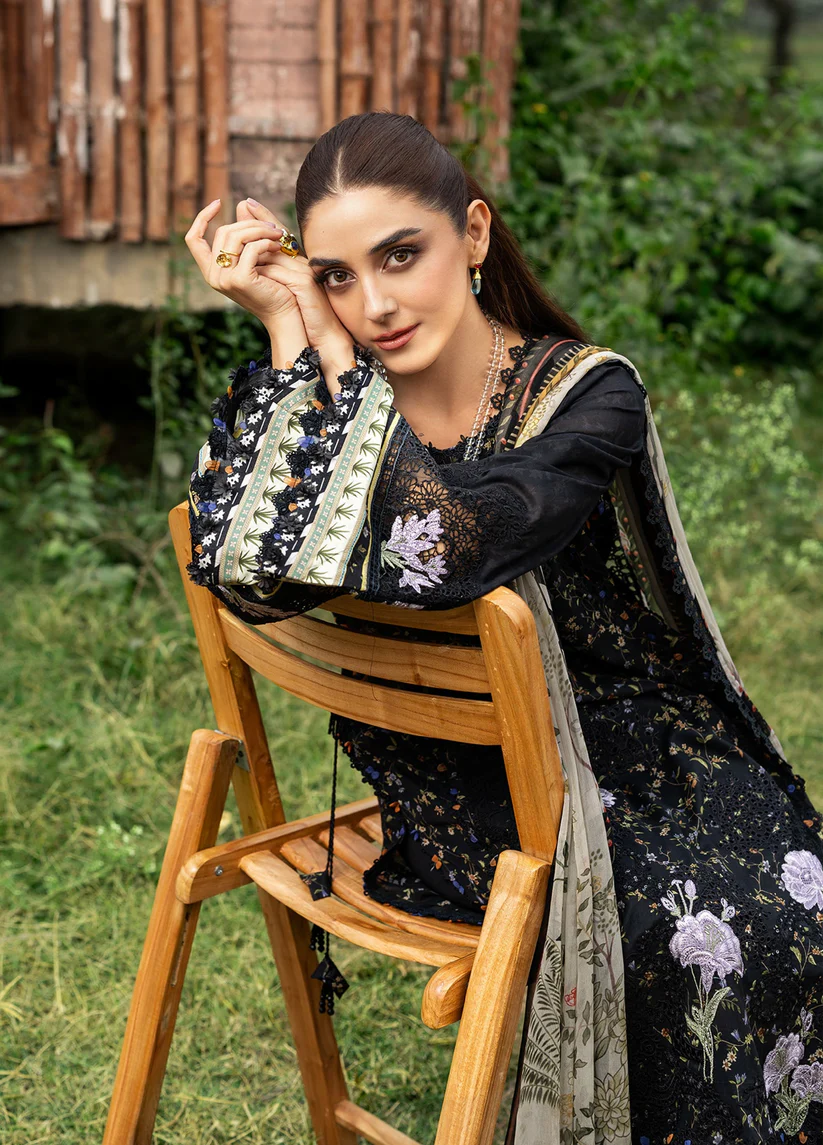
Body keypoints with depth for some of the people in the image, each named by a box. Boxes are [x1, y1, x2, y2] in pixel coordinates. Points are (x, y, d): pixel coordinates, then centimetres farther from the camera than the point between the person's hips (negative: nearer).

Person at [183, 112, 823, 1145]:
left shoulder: (585, 393, -12)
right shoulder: (324, 398, -3)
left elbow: (437, 555, -31)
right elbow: (249, 577, -22)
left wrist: (337, 355, -23)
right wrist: (292, 335, -19)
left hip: (630, 750, 1)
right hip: (452, 780, 0)